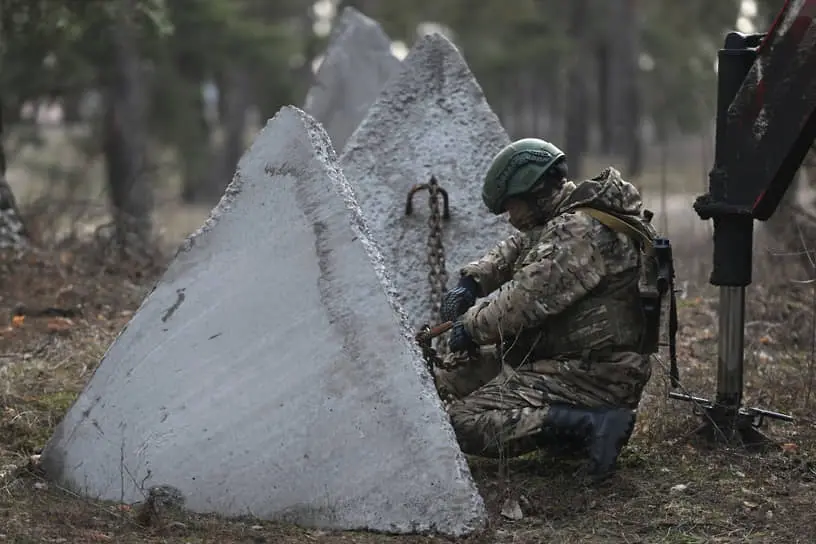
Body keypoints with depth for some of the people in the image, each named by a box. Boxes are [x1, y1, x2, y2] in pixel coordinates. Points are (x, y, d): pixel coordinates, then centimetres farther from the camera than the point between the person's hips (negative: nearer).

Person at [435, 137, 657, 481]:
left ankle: (589, 423, -19)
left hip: (592, 375, -11)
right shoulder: (561, 222, 11)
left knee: (465, 424, -20)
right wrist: (471, 281, 4)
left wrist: (472, 326, -11)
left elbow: (526, 299, -26)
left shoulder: (579, 232, -21)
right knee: (457, 369, 17)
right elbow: (513, 250, 23)